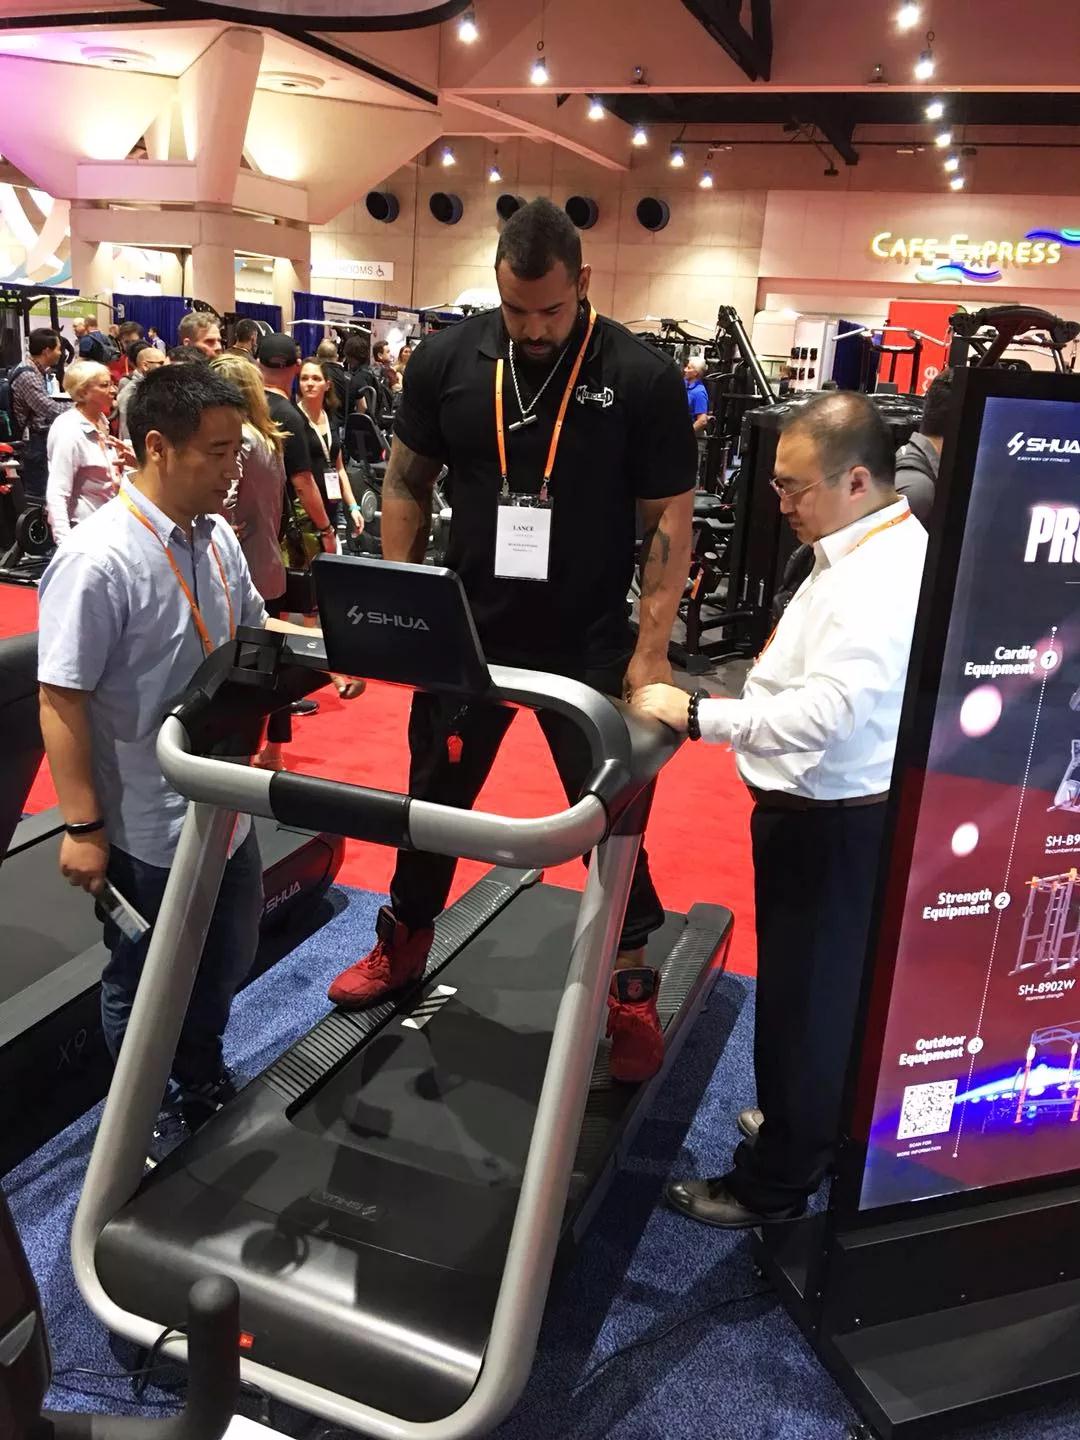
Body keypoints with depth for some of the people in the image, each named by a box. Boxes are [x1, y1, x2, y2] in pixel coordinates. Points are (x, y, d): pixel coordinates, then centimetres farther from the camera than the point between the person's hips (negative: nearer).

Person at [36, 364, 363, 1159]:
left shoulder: (218, 537, -1)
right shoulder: (98, 559, -24)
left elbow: (253, 627, 16)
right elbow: (62, 701, -20)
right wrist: (82, 827, -19)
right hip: (148, 828, -7)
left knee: (227, 960, 24)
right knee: (144, 985, 15)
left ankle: (203, 1085, 49)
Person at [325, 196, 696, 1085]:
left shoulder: (641, 376, -10)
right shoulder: (447, 360, -3)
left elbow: (668, 519, -7)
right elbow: (408, 482, 7)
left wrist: (651, 649, -13)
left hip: (589, 644, -2)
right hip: (467, 629, 3)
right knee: (435, 794, 17)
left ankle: (633, 990, 23)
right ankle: (403, 945, 40)